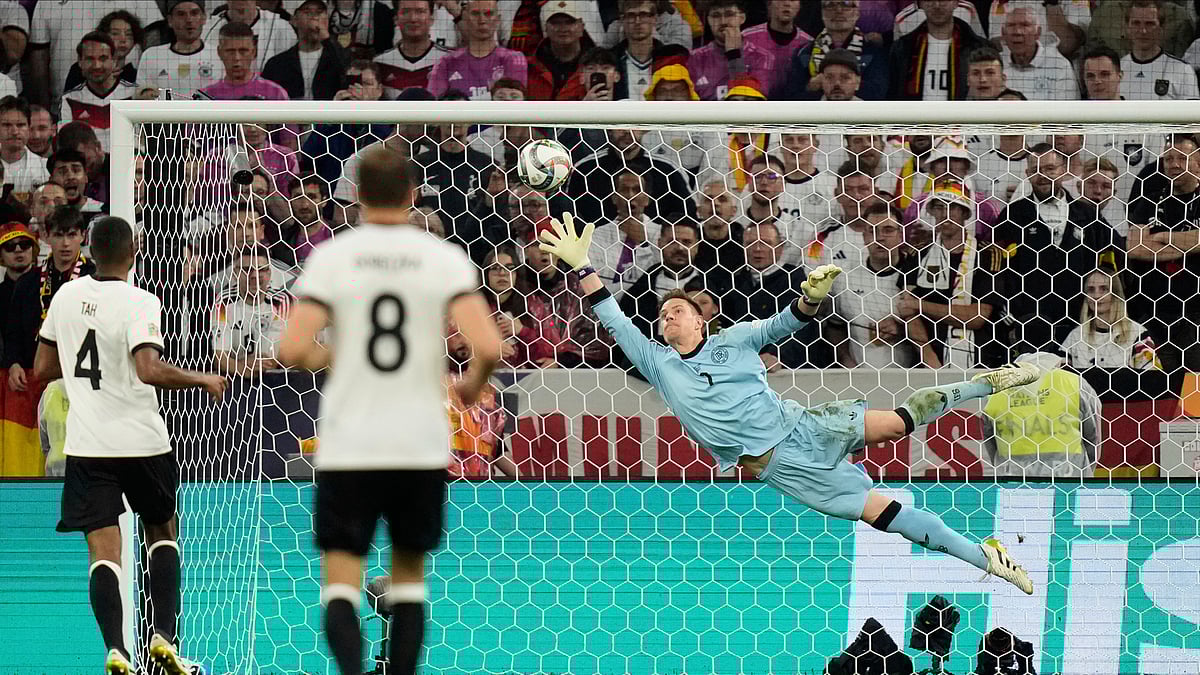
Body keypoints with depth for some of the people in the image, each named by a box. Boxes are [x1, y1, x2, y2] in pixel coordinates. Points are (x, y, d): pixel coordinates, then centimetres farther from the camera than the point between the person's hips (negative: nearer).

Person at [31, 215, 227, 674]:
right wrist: (202, 380, -11)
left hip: (86, 444, 3)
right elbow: (149, 371, -24)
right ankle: (163, 636, 7)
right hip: (141, 440, -2)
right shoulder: (139, 303, -12)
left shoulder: (66, 295, 4)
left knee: (103, 548, -1)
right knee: (161, 531, 19)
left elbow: (43, 369, 13)